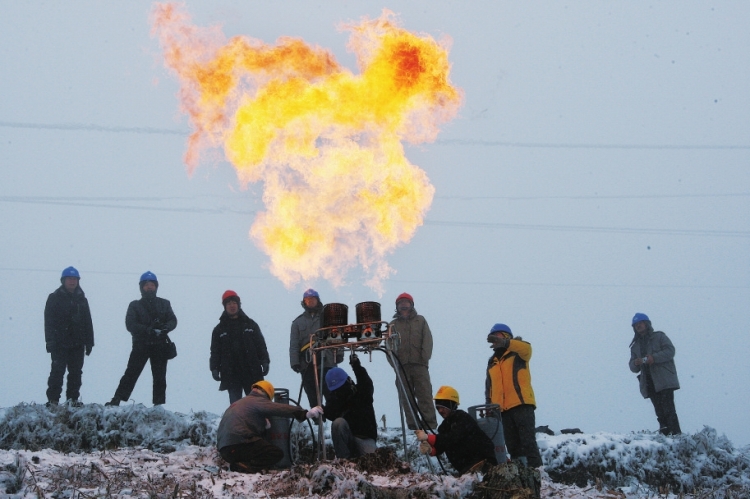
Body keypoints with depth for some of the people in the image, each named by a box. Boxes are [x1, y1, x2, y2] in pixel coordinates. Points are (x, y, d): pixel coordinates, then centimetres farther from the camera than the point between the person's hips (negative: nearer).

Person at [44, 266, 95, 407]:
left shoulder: (81, 299, 14)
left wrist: (89, 342, 9)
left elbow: (88, 322, 15)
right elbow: (49, 321, -5)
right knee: (58, 371, -7)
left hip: (77, 343, 4)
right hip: (60, 343, -4)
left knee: (76, 372, 6)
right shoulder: (54, 298, 1)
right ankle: (53, 400, -5)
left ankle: (73, 399, 11)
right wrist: (50, 341, -14)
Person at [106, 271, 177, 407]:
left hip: (160, 346, 2)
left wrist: (166, 327, -17)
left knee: (160, 377, 5)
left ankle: (159, 404, 10)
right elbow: (130, 324, -6)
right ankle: (116, 400, -7)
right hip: (141, 344, -2)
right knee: (131, 374, -7)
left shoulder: (164, 304, 14)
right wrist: (147, 329, -22)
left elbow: (173, 321, 7)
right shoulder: (135, 306, 7)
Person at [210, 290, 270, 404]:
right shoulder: (219, 330, 10)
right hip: (231, 376, 0)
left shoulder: (250, 324, 10)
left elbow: (261, 345, 9)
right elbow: (215, 351, 7)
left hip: (252, 373, 0)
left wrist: (264, 362, -2)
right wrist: (214, 369, -4)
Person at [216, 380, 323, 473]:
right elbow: (279, 409, -13)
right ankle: (246, 467, -21)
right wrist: (305, 414, -18)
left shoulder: (239, 403, 31)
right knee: (277, 454, 0)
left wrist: (265, 427, 9)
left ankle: (237, 464, 0)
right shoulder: (257, 401, 3)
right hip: (240, 444, -8)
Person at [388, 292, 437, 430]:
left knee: (425, 395, -8)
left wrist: (424, 358, -8)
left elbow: (427, 340, 6)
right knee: (405, 398, -1)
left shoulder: (420, 321, 14)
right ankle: (412, 425, 0)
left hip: (420, 365, -1)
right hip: (402, 366, 1)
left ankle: (430, 424, -12)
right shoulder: (394, 324, 15)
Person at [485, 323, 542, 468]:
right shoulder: (492, 363, 23)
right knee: (512, 446, 5)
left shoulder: (517, 355, 6)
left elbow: (526, 347, -19)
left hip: (522, 405, -6)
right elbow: (489, 388, 24)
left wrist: (504, 343, -36)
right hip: (502, 410, 6)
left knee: (528, 443, -12)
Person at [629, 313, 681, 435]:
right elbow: (633, 367, 19)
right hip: (649, 383, 5)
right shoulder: (635, 346, 24)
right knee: (659, 411, -1)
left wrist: (654, 358, -16)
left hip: (664, 380, -5)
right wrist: (635, 363, -6)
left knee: (668, 408, -15)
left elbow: (670, 351, -5)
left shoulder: (659, 337, 9)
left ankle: (676, 433, -19)